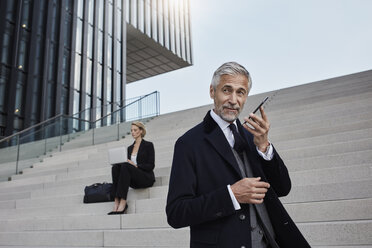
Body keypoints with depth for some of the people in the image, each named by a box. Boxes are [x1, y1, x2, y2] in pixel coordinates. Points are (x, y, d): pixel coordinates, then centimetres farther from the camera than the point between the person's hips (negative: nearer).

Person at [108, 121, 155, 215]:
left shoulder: (148, 145, 4)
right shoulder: (130, 148, 21)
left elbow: (151, 166, -5)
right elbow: (128, 162, 17)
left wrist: (136, 165, -19)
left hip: (146, 178, -5)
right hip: (134, 181, 5)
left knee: (126, 166, -32)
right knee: (115, 166, -23)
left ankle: (122, 203, -41)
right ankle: (117, 202, -32)